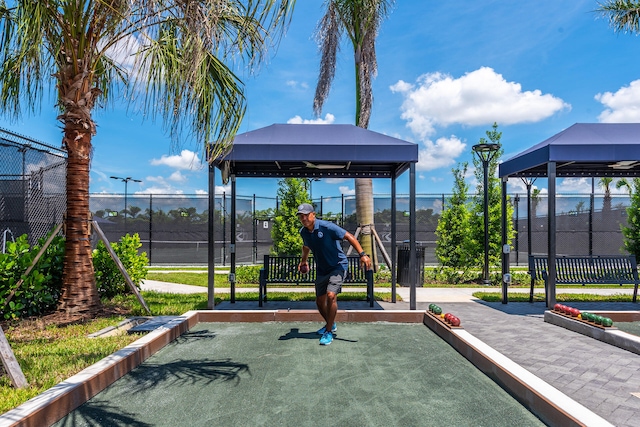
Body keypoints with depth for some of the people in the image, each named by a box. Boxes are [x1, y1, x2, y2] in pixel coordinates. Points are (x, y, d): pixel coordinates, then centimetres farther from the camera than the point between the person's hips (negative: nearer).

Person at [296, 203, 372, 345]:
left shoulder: (327, 227, -22)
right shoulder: (303, 232, -2)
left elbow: (349, 237, -21)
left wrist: (362, 254, -29)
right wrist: (304, 260, 24)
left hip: (338, 266, -6)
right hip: (321, 270, 7)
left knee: (331, 295, -23)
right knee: (319, 301, 10)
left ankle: (329, 332, -8)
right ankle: (331, 324, 38)